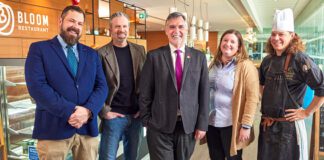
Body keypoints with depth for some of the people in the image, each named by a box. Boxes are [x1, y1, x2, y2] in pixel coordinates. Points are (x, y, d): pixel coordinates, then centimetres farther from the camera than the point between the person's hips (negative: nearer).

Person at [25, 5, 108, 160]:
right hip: (53, 129, -3)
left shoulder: (92, 54, 13)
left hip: (88, 127, 4)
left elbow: (102, 86, 5)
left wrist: (88, 110, -13)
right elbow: (37, 86, -10)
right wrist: (69, 111, -18)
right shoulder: (39, 49, 2)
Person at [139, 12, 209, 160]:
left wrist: (202, 124, 0)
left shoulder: (199, 57, 2)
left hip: (188, 125, 2)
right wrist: (146, 121, -2)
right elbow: (145, 92, -1)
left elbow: (204, 93, 2)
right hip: (159, 126, -2)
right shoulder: (154, 56, -3)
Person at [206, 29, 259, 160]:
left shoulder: (246, 66, -11)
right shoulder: (214, 64, 7)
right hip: (210, 121, 5)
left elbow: (252, 98, -14)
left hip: (231, 124, -5)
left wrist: (246, 125, -17)